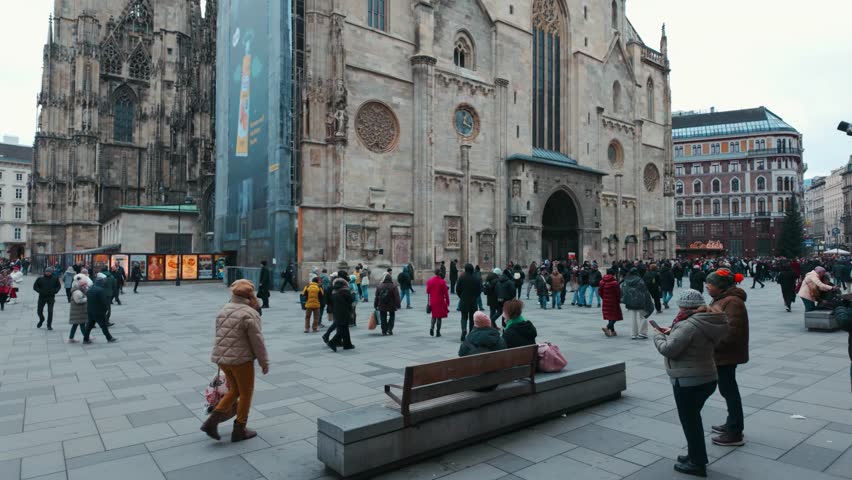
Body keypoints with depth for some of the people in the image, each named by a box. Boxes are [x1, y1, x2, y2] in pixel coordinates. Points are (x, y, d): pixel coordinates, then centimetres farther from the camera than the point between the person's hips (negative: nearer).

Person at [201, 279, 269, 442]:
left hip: (221, 358, 7)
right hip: (241, 359, -7)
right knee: (246, 393, 10)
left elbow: (220, 335, 14)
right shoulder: (249, 314, -17)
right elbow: (257, 341, -14)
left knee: (234, 390, 22)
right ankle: (239, 430, 18)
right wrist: (264, 363, -3)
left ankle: (212, 421, 12)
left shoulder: (223, 310, 7)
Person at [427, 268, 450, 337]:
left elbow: (427, 291, 4)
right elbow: (446, 293, -8)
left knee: (434, 315, 18)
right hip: (440, 301, -3)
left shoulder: (430, 281, -3)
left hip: (432, 301, 3)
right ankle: (438, 332, 7)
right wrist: (447, 301, 1)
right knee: (439, 316, 6)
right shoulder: (442, 282, -11)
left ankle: (432, 327, -5)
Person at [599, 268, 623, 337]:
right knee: (615, 316, 0)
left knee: (610, 316, 15)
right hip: (613, 301, -6)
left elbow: (600, 292, 8)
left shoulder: (602, 282, 3)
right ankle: (607, 327, -19)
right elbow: (618, 292, -12)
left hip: (606, 302, 6)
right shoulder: (614, 282, -15)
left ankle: (612, 331, 21)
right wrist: (619, 300, 3)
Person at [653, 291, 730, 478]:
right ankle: (696, 456, 37)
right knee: (693, 418, 23)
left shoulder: (688, 325, -25)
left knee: (689, 421, 7)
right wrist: (672, 333, 7)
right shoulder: (706, 322, 4)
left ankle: (697, 464, 21)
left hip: (689, 382, -9)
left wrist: (658, 336, -7)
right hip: (706, 378, 9)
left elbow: (668, 349, -25)